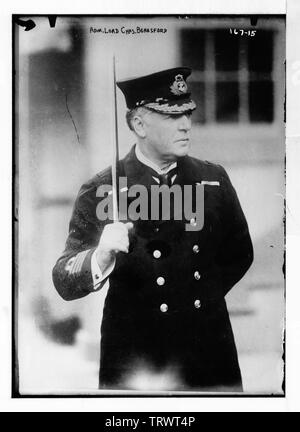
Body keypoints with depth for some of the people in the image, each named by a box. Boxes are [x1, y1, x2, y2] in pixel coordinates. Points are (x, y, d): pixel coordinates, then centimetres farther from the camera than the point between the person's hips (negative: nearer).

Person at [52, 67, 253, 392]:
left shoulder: (214, 180, 2)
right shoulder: (99, 193, -9)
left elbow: (239, 254, 16)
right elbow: (64, 284, -14)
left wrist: (206, 296, 9)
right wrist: (102, 255, -32)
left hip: (212, 357, 3)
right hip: (135, 365, -3)